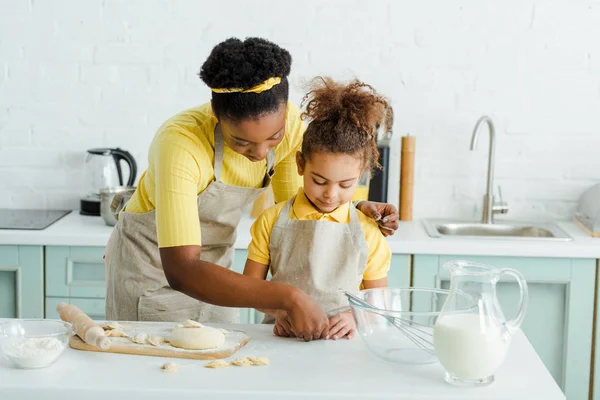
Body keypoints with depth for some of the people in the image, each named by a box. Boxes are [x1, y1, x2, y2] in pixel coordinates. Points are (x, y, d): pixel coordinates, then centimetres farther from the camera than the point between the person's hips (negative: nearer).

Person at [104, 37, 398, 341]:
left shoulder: (287, 123, -19)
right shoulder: (180, 142, -37)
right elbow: (181, 270, -43)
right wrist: (289, 298, -48)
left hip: (215, 262, 5)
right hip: (153, 263, -4)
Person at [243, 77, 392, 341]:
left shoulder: (367, 233, 5)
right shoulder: (272, 221, 5)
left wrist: (355, 318, -12)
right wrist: (280, 309, -12)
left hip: (341, 346, 0)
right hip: (283, 338, 0)